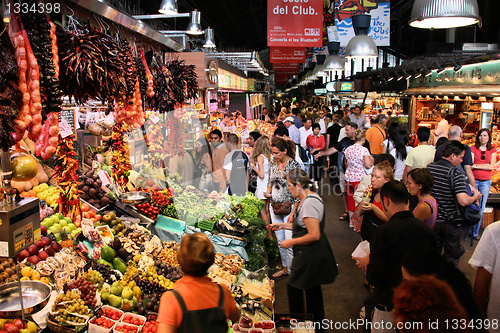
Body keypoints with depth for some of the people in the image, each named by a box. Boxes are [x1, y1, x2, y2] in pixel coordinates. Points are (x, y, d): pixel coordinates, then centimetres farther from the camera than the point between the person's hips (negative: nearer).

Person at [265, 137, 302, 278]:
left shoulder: (294, 165, -14)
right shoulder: (272, 163, 4)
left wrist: (293, 213, -16)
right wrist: (268, 192, -3)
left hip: (289, 207, -6)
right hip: (274, 207, 6)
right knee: (280, 240, 15)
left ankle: (292, 270, 12)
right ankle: (285, 267, 31)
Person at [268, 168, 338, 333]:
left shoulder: (309, 203, -25)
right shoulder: (311, 197, 7)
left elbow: (314, 235, -28)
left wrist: (291, 242, -17)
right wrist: (283, 225, 16)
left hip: (309, 256, -10)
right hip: (315, 253, 10)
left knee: (294, 286, 4)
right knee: (312, 288, 21)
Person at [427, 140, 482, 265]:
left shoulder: (429, 167, -3)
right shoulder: (456, 173, -20)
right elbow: (463, 201, -28)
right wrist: (475, 197, -7)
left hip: (433, 219, 5)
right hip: (451, 222, -5)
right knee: (452, 257, 14)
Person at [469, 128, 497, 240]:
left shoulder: (493, 150, 9)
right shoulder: (473, 148, 2)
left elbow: (492, 167, -2)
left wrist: (476, 166, -7)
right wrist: (485, 165, -10)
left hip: (486, 181, 2)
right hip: (473, 180, -2)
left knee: (481, 209, 4)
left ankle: (475, 232, 15)